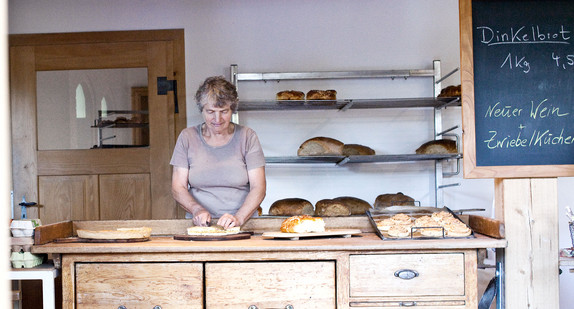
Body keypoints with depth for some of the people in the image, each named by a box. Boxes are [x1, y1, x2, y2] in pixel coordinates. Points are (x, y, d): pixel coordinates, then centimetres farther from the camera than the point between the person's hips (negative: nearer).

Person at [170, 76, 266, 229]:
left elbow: (258, 187, -2)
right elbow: (178, 188, 5)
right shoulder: (187, 137, 7)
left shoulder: (247, 136, 4)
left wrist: (239, 218, -17)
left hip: (242, 226, -1)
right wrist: (197, 209, -13)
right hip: (199, 226, 1)